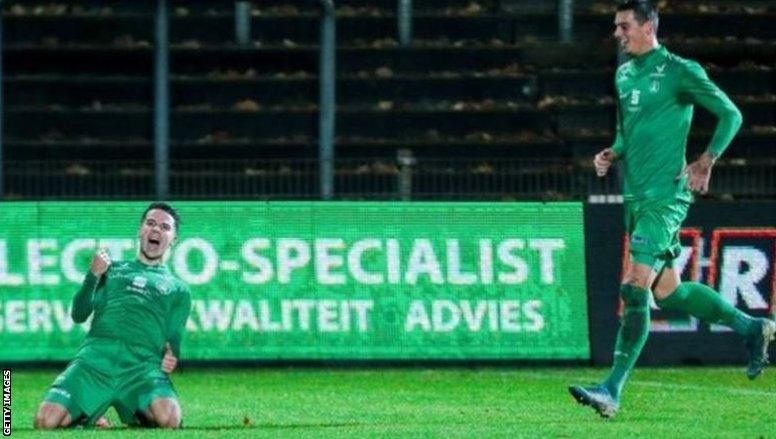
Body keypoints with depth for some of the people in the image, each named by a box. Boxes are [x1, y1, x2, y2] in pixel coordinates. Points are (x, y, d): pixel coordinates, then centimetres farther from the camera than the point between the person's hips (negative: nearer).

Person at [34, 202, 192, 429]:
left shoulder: (178, 289, 26)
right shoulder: (112, 270, 29)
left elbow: (173, 340, 17)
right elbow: (79, 315, 18)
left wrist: (171, 359, -7)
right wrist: (93, 276, 3)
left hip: (143, 362, -1)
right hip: (96, 354, 1)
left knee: (168, 418, -34)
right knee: (46, 420, -23)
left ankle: (138, 416, 1)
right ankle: (87, 418, 10)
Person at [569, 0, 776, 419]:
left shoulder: (679, 71, -9)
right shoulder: (624, 75, 14)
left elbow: (730, 114, -5)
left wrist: (705, 162, -15)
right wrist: (612, 154, 7)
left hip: (665, 196, -9)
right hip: (635, 196, 9)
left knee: (635, 290, -14)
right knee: (667, 291, 13)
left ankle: (612, 391, -15)